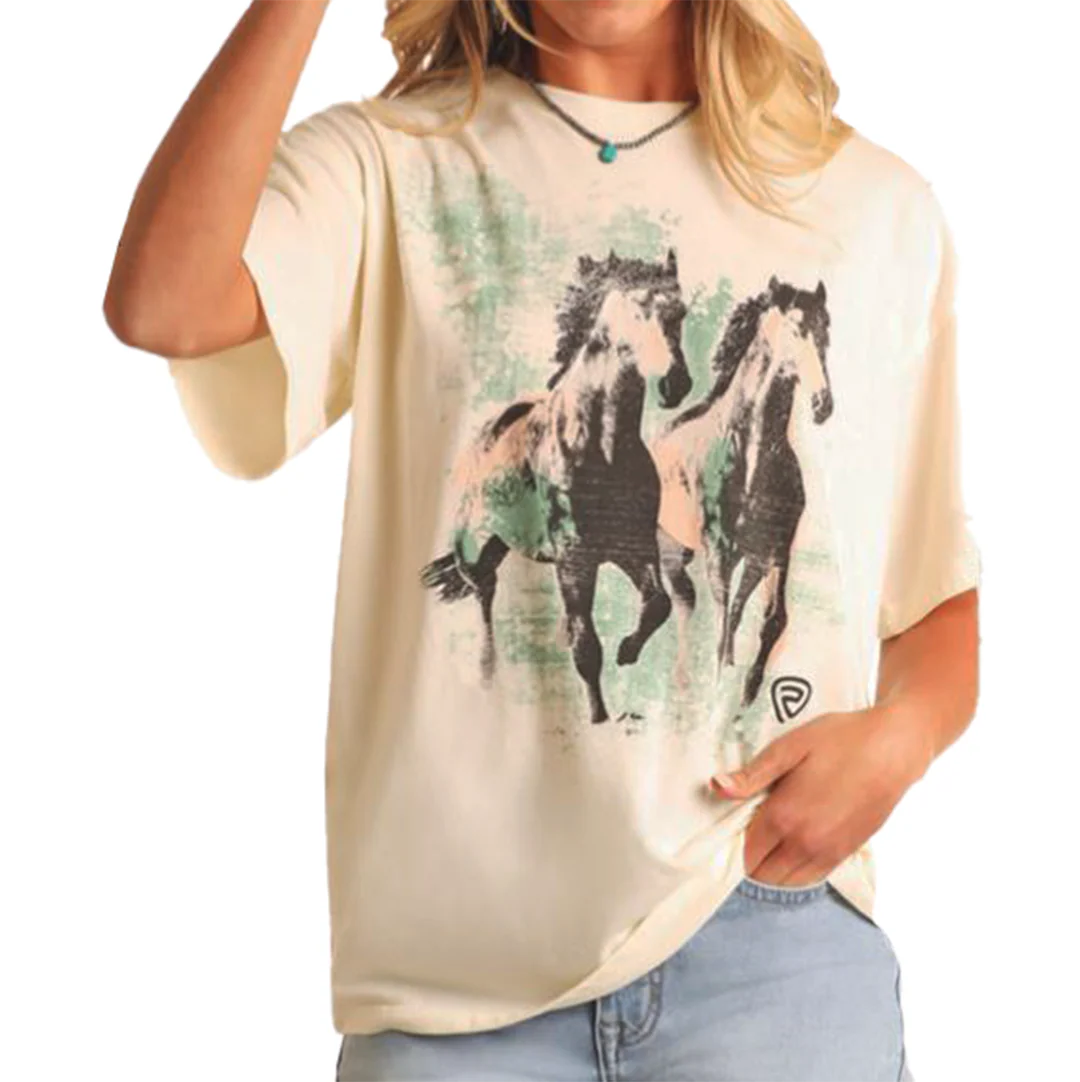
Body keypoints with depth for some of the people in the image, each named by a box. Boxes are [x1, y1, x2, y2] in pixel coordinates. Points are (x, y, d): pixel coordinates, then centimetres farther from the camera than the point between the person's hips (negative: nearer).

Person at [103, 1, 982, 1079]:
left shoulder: (878, 204, 10)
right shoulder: (387, 166, 5)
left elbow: (955, 588, 13)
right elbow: (161, 303, -17)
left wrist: (897, 735, -8)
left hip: (771, 922, 1)